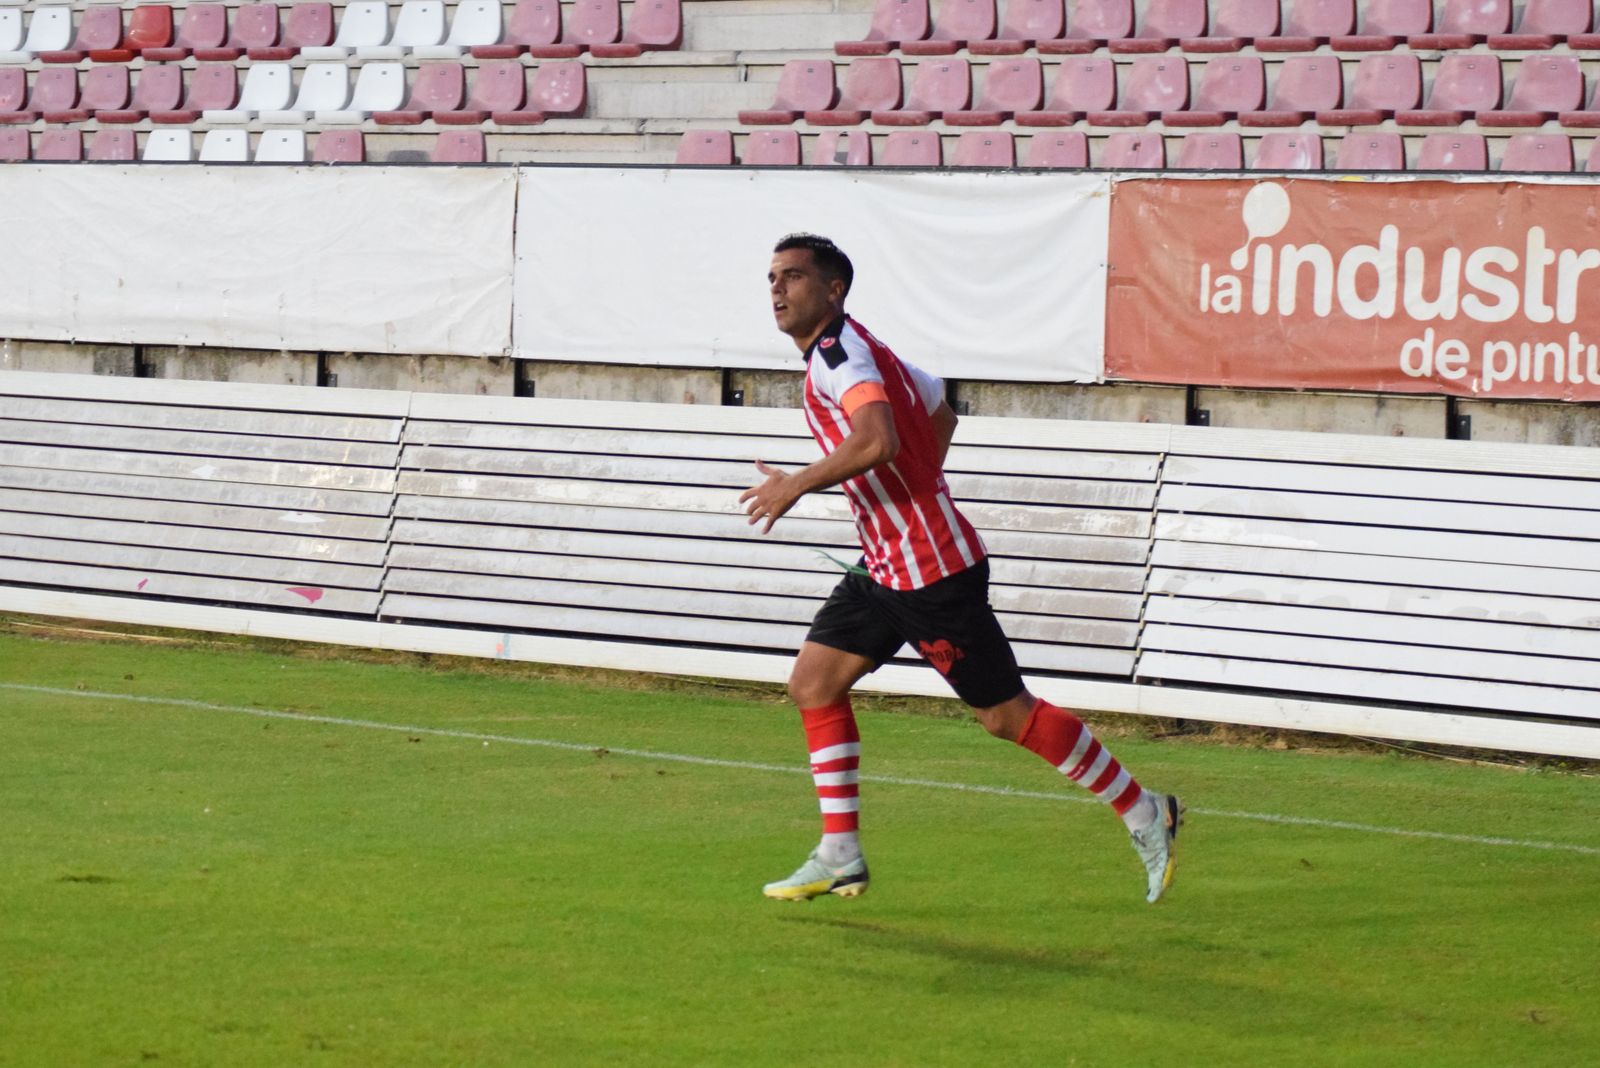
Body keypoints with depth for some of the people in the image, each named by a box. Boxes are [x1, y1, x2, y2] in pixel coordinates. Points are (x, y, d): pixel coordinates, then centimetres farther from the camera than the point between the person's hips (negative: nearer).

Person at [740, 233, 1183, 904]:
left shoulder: (838, 349, -16)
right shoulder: (843, 351, 13)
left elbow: (878, 442, -34)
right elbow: (939, 412, 27)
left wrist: (793, 486, -23)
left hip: (932, 571, -10)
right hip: (885, 569, 10)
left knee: (1005, 714, -3)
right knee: (813, 682, 4)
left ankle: (1144, 813, 9)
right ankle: (840, 857, 7)